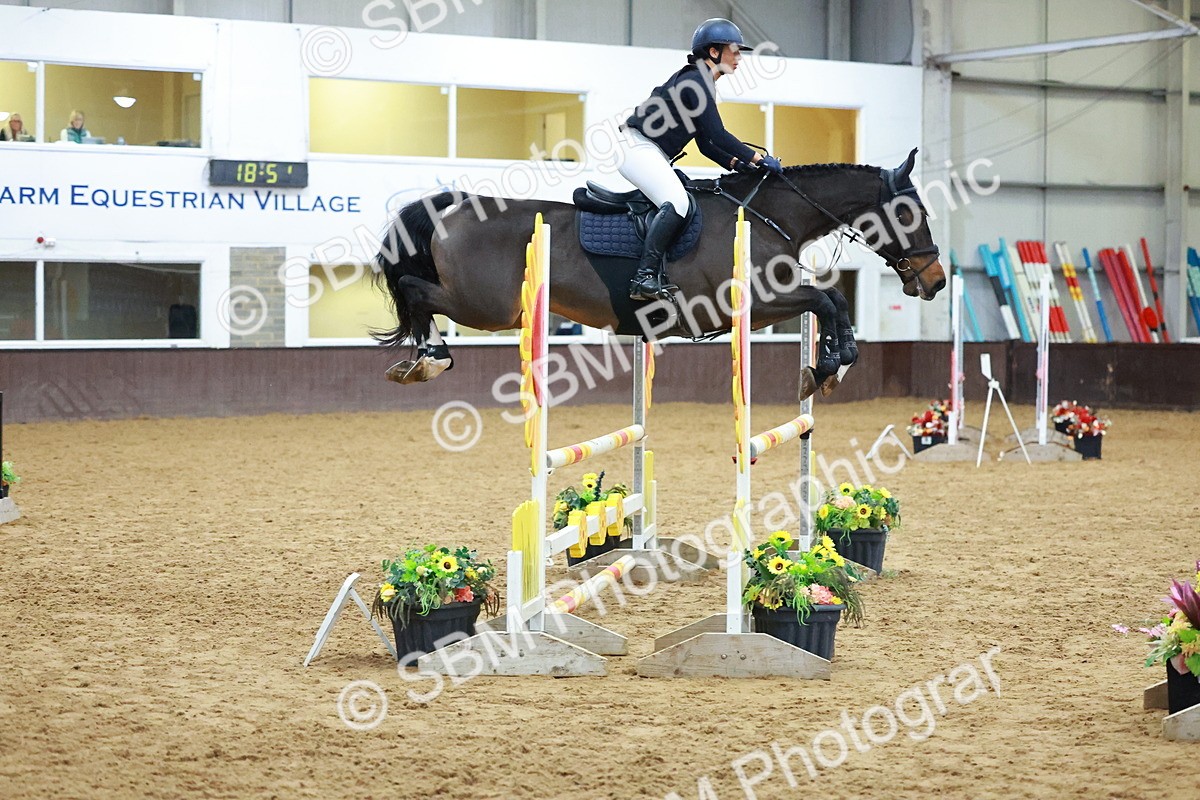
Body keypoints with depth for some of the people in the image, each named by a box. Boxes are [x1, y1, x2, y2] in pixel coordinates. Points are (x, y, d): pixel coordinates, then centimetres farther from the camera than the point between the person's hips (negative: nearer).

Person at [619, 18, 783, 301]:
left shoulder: (702, 85, 19)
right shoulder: (695, 82, -13)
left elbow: (706, 144, 19)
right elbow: (717, 135, -19)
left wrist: (738, 164, 6)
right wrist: (758, 159, -16)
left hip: (650, 154, 11)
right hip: (637, 147, -11)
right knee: (677, 202, -25)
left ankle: (658, 276, -4)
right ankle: (644, 278, -32)